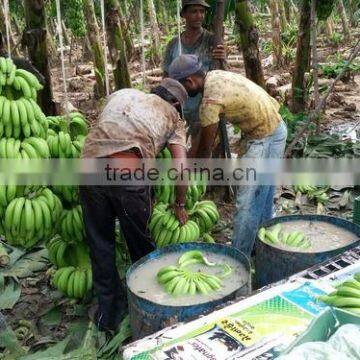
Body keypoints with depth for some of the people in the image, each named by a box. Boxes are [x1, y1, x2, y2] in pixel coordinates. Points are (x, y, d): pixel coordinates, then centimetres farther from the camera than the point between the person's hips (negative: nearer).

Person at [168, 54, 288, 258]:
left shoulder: (210, 101, -24)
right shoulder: (214, 76, 3)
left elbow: (205, 149, -12)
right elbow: (210, 130, 11)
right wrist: (193, 154, 11)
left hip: (265, 138, -10)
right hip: (275, 127, 10)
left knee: (248, 201, -4)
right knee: (263, 195, 20)